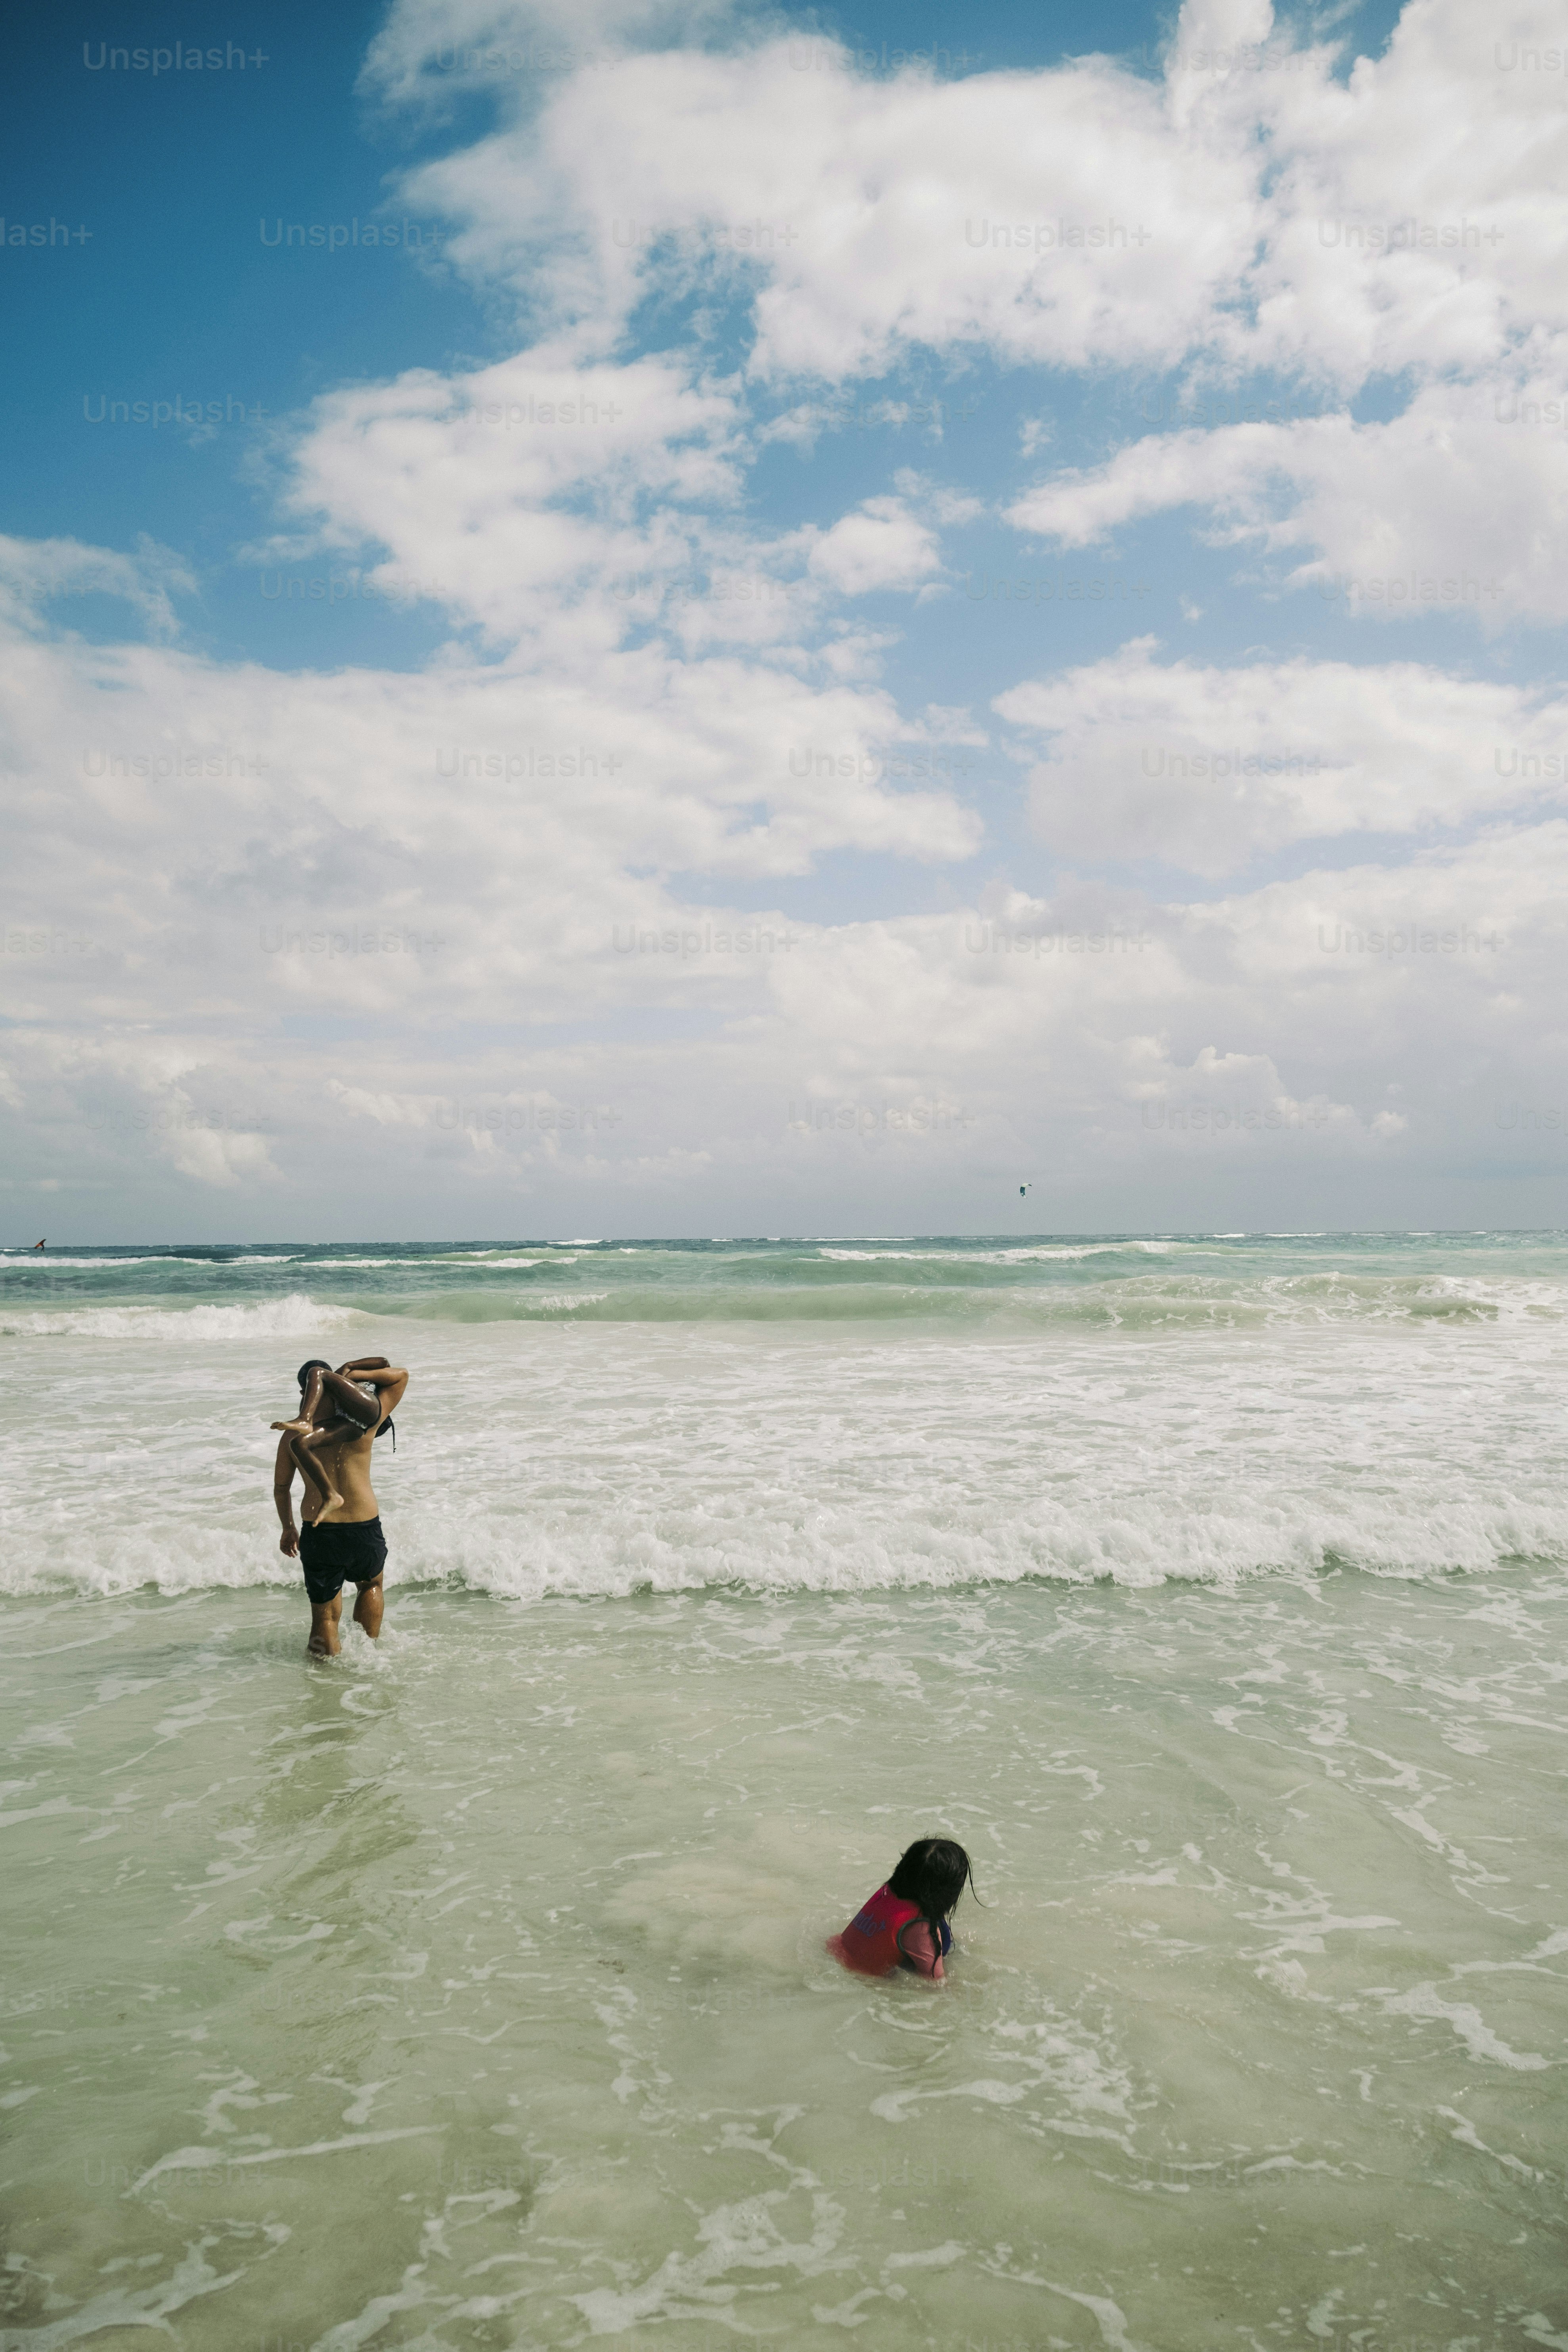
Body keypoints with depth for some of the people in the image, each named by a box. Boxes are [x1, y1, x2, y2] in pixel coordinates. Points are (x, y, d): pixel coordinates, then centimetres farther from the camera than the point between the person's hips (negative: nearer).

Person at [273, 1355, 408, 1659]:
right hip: (365, 1531, 0)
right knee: (372, 1585, 29)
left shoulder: (292, 1434, 0)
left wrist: (288, 1528, 25)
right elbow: (400, 1375, 6)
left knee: (324, 1616, 12)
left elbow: (281, 1488, 11)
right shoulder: (366, 1421, -6)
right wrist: (353, 1374, -1)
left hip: (318, 1534, 0)